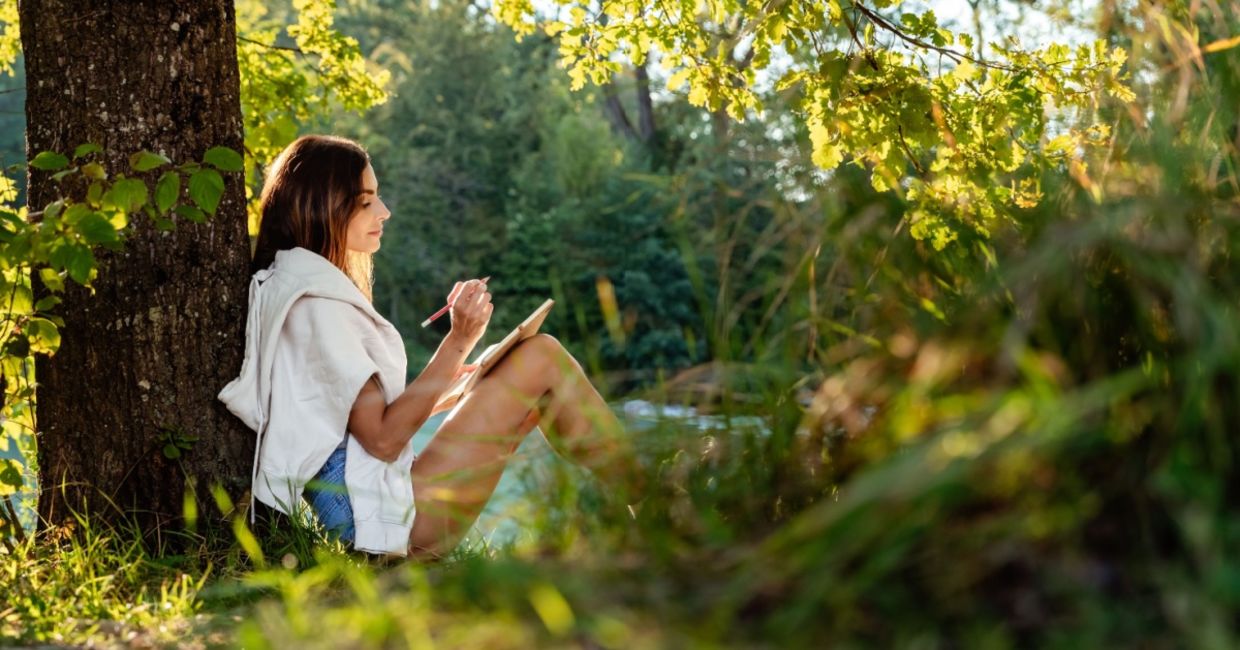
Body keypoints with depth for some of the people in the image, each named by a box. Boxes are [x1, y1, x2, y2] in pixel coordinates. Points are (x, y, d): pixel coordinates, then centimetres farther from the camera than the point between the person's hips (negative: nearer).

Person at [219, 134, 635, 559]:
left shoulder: (319, 287, 17)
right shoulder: (314, 302, -14)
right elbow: (382, 438, -19)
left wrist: (438, 387, 15)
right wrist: (457, 343, -18)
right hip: (381, 513, -10)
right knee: (542, 358, -8)